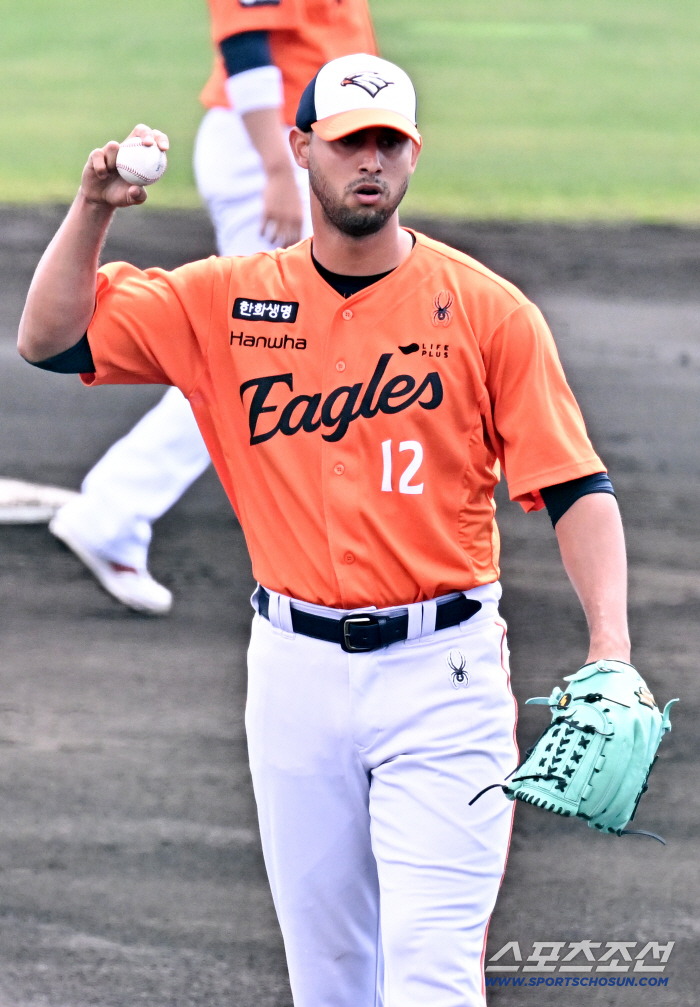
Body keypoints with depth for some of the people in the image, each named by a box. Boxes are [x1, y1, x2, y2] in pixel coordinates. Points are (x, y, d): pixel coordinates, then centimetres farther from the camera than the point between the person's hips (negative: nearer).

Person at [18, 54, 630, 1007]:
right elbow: (51, 337, 5)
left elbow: (576, 488, -5)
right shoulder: (226, 301, 5)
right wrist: (94, 208, -11)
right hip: (295, 669, 3)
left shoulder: (487, 311, -3)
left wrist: (610, 643, -19)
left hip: (441, 674, -3)